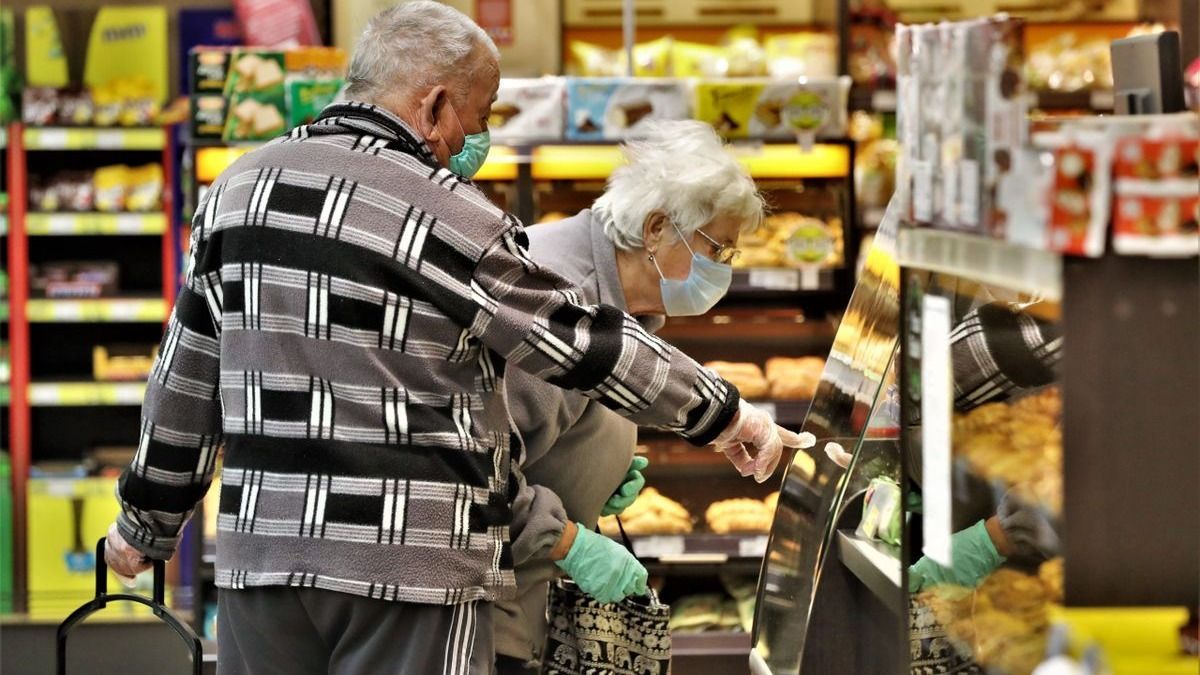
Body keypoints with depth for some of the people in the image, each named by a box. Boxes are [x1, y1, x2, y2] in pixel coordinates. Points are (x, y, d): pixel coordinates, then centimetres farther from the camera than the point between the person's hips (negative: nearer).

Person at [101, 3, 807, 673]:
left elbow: (185, 382, 14)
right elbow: (587, 343, -3)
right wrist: (725, 415, 9)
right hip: (412, 558, -6)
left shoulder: (237, 191, 10)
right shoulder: (449, 216, -9)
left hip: (258, 553, 6)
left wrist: (147, 522, 25)